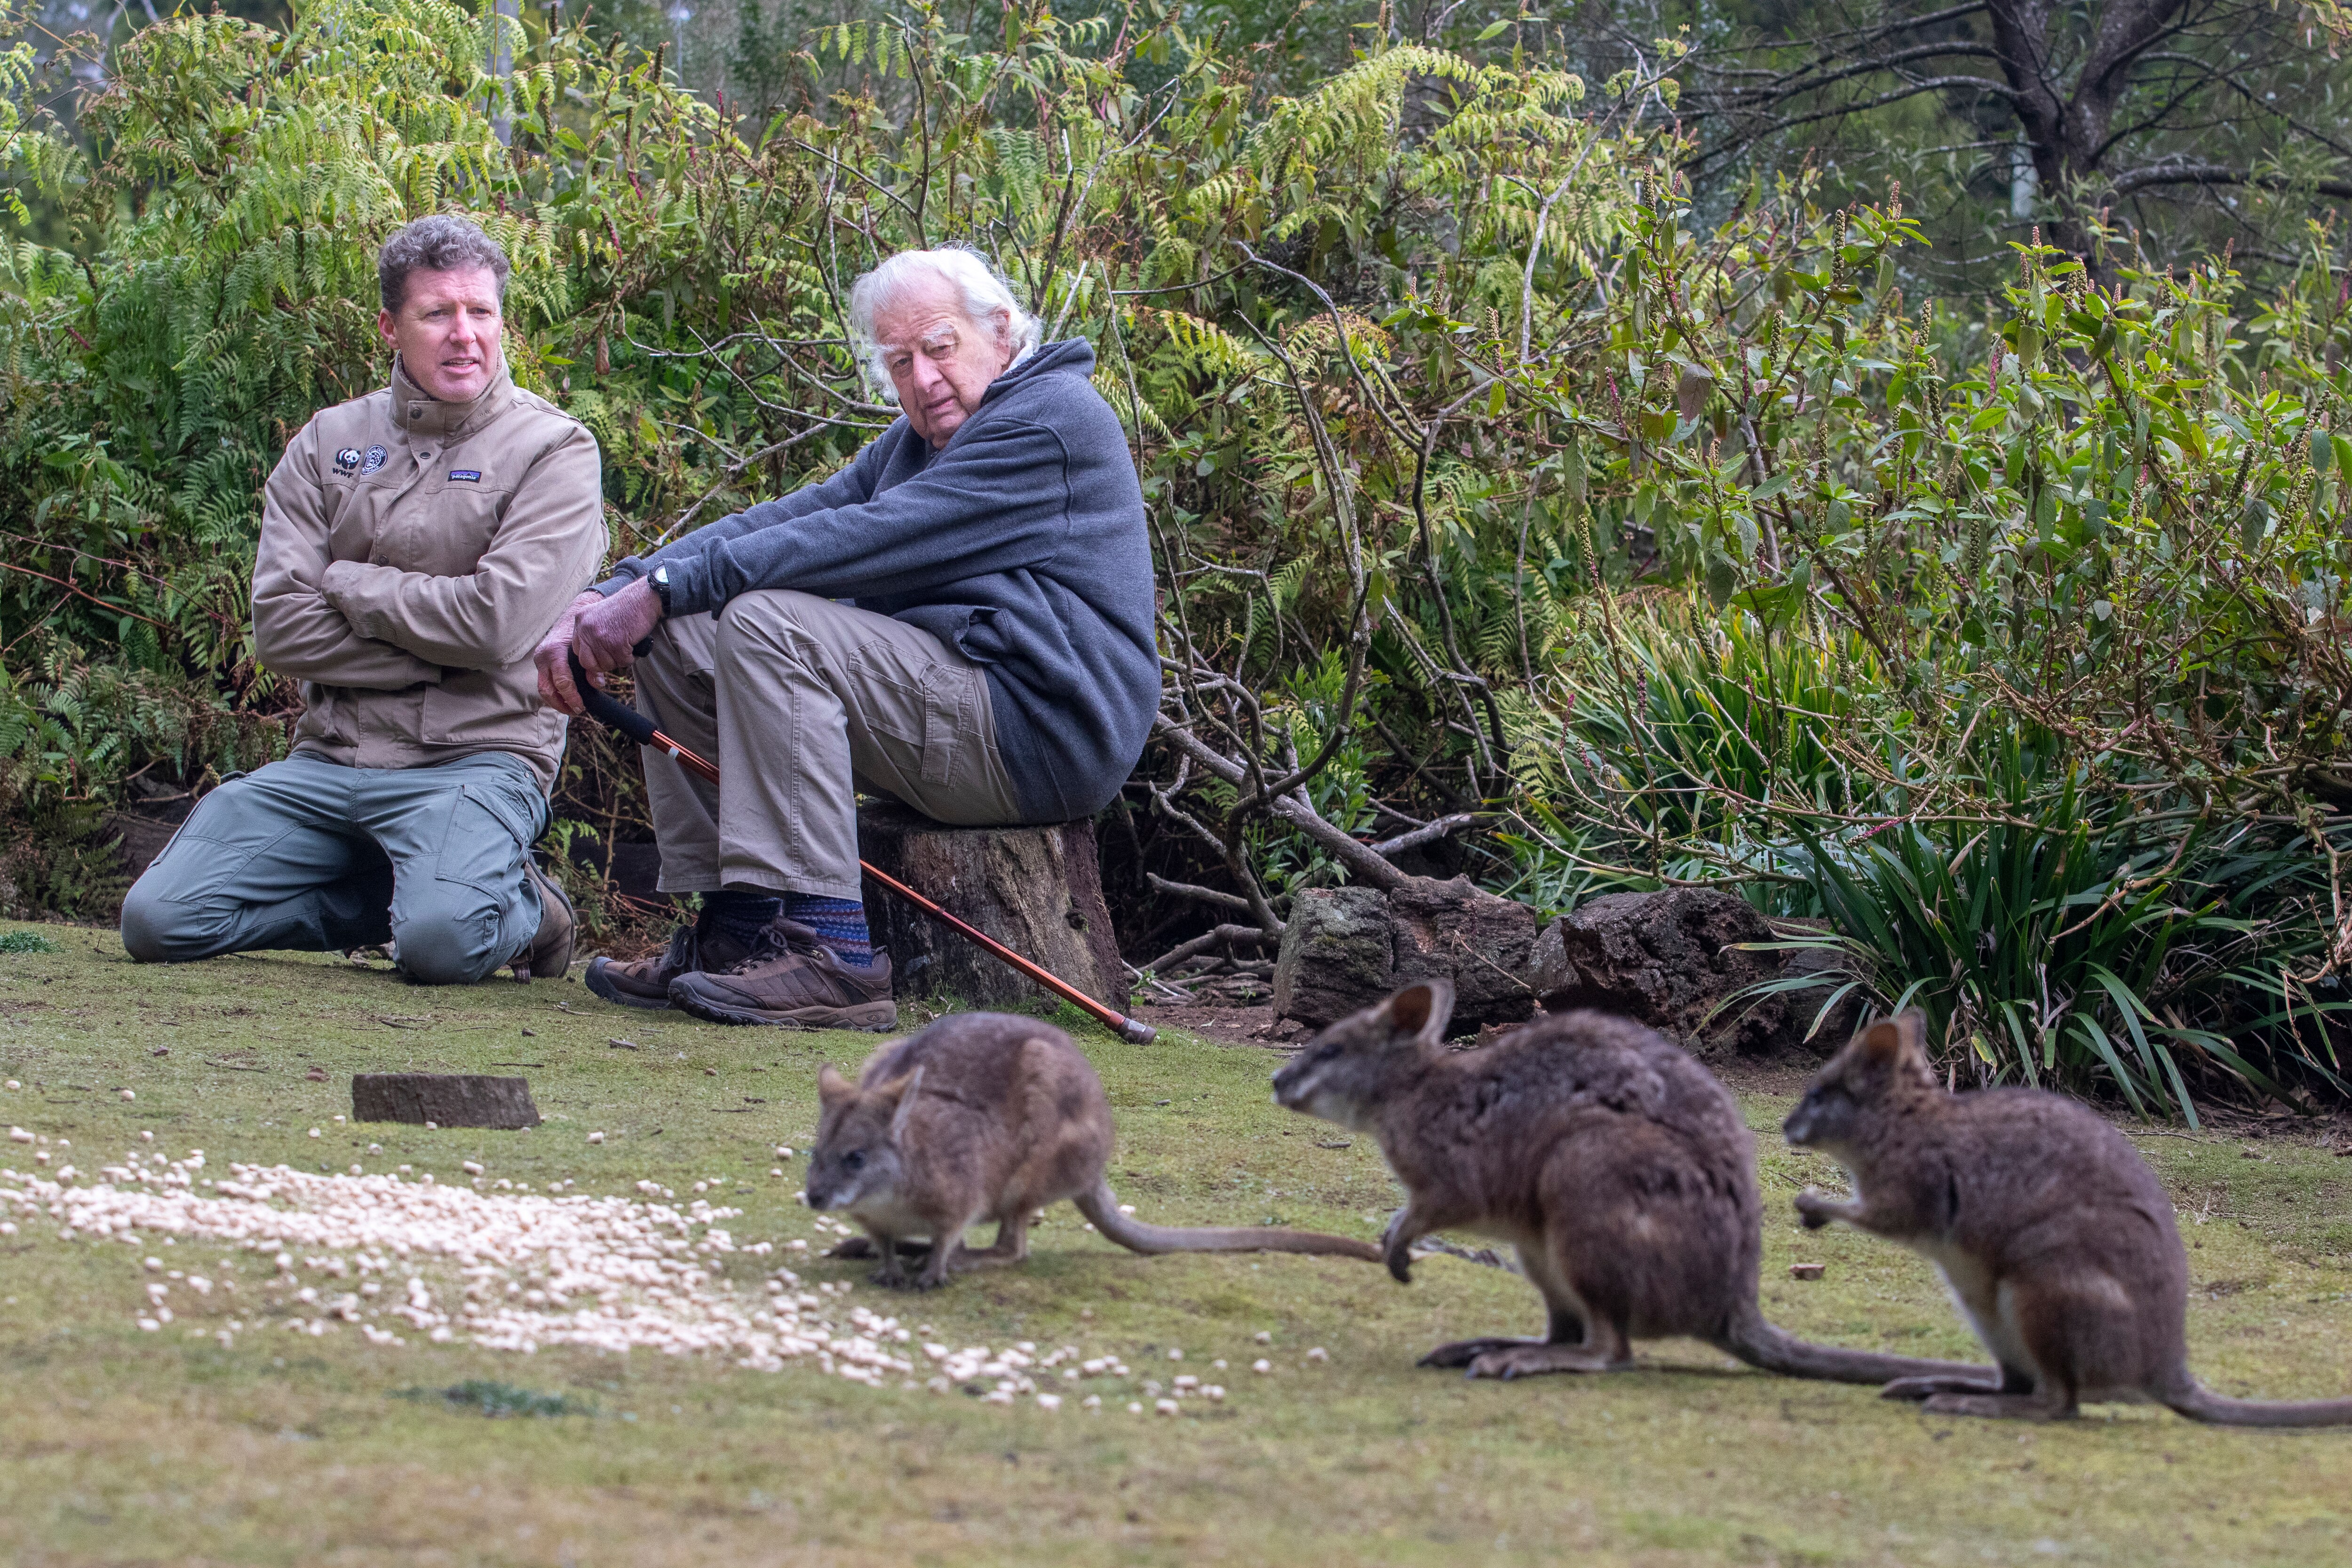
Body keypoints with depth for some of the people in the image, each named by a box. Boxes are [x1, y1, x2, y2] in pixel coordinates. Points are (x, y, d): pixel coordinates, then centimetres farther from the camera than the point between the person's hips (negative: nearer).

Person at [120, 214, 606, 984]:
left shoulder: (553, 450, -1)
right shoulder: (330, 442, 11)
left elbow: (499, 620, -15)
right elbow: (280, 626, 0)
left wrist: (351, 585, -4)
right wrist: (434, 651, -8)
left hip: (476, 757, -5)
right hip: (331, 758, 5)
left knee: (442, 942, -34)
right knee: (160, 920, -10)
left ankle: (521, 907, 4)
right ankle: (403, 891, 8)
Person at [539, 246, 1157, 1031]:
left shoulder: (1050, 422, -11)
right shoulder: (918, 439, 20)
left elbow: (865, 543, -20)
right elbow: (784, 521, 8)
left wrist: (663, 589, -20)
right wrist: (610, 597, -7)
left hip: (1036, 738, -10)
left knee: (765, 625, -27)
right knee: (672, 637, 6)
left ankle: (830, 953, -31)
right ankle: (732, 930, 0)